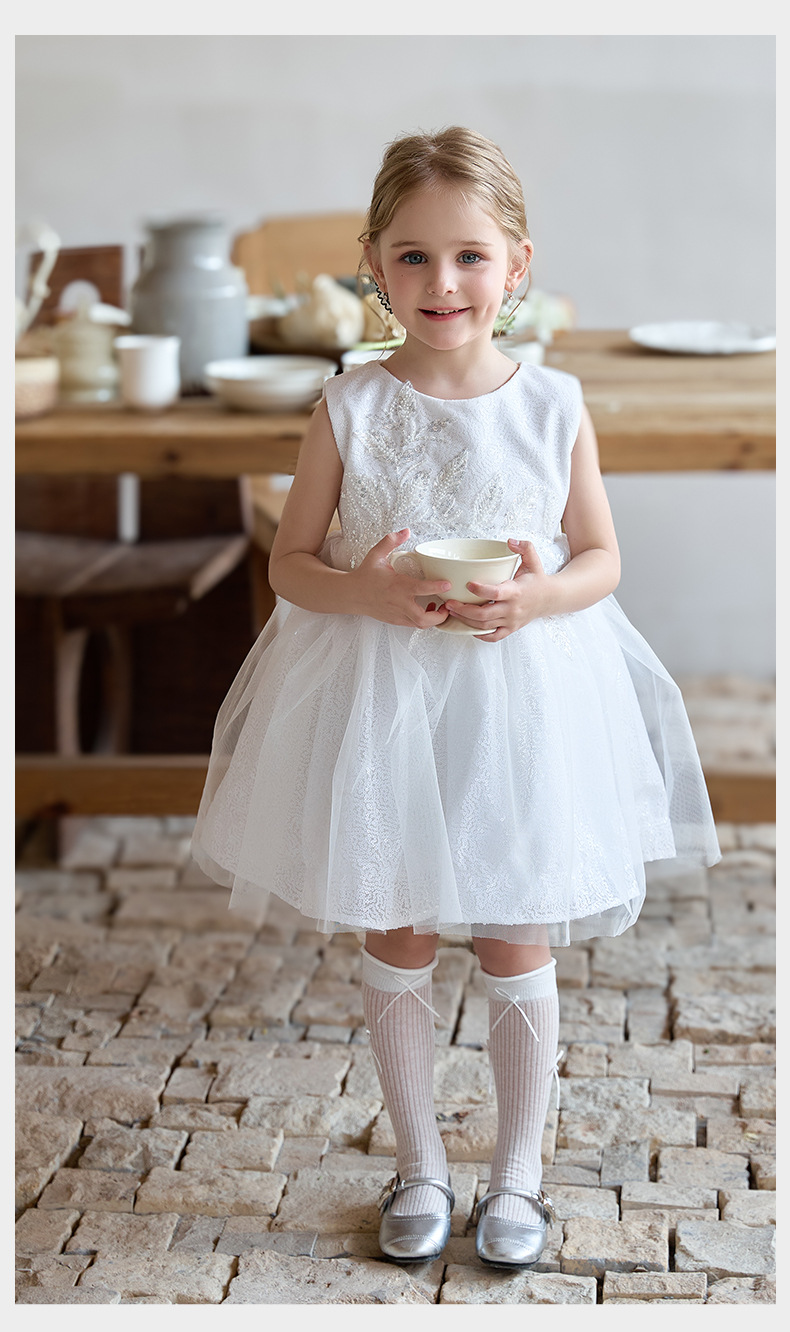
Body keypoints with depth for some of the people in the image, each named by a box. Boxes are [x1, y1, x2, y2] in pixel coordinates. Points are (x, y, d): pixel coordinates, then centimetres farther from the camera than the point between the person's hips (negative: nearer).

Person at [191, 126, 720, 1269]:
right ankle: (419, 1164, 31)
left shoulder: (554, 407, -4)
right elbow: (290, 561, 0)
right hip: (382, 701, 0)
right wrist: (366, 592, -20)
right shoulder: (350, 409, -5)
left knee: (517, 949, 9)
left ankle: (517, 1171, 29)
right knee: (398, 945, 11)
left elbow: (604, 556, 4)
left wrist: (542, 595, -17)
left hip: (524, 698, 0)